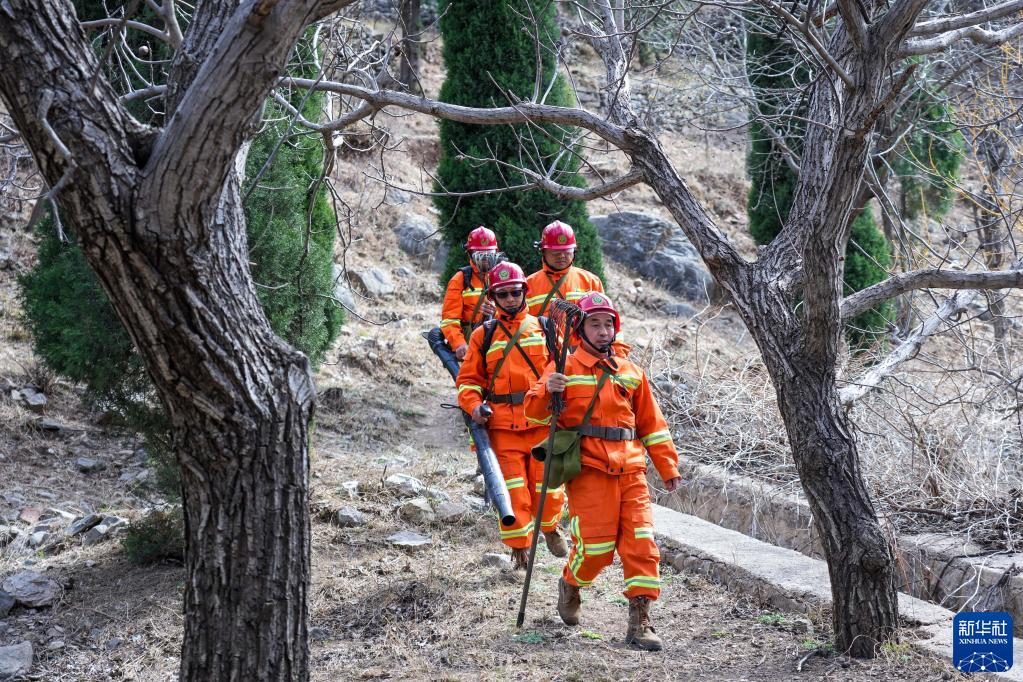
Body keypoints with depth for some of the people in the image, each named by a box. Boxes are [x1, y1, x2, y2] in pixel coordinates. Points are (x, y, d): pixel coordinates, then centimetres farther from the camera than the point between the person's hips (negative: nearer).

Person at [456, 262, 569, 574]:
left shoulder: (544, 328, 9)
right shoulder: (483, 335, 9)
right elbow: (468, 379, 11)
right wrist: (474, 406, -7)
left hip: (543, 422, 0)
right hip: (503, 427, 0)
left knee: (546, 487, 2)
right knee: (513, 491, -3)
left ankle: (550, 528, 33)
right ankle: (519, 550, 10)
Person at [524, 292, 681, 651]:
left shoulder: (631, 372, 17)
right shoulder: (566, 368, 2)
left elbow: (652, 423, 21)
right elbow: (535, 412, -6)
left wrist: (668, 466, 17)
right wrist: (547, 391, -28)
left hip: (630, 470, 4)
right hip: (588, 469, -4)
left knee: (641, 543, -5)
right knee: (596, 544, -8)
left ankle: (639, 623, -1)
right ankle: (570, 585, 24)